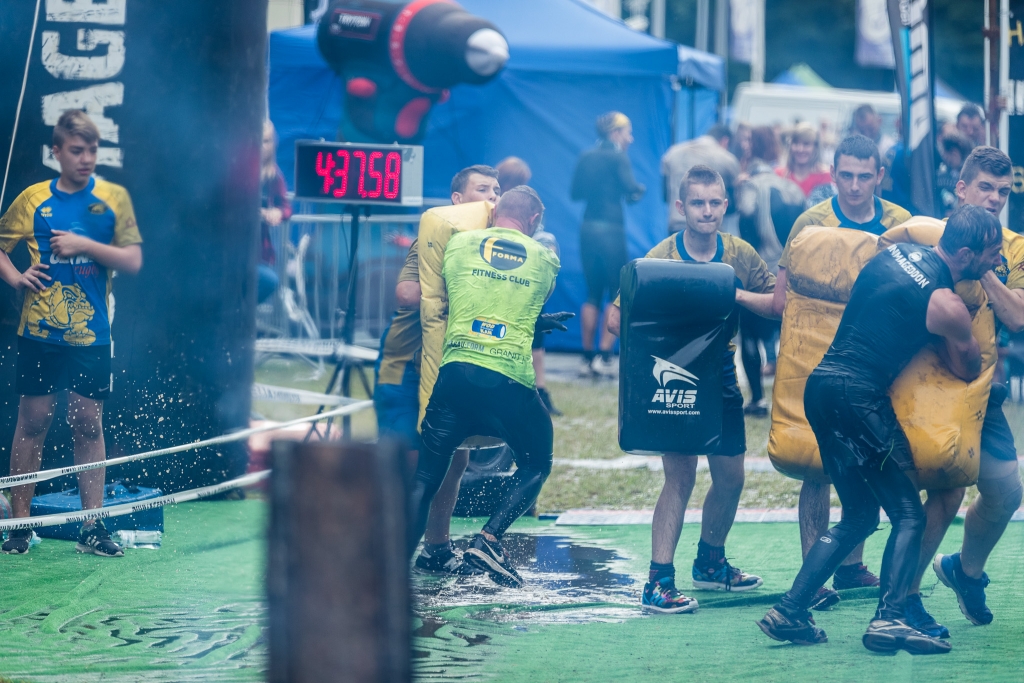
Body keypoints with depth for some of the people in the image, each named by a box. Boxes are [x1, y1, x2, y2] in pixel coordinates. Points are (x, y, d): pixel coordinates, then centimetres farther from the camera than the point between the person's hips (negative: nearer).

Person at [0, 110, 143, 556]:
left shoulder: (114, 198, 2)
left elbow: (133, 260, -3)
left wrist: (83, 245, -13)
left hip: (91, 335, 0)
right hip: (40, 333, 0)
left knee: (89, 425, 3)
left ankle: (92, 528, 8)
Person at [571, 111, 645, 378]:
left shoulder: (586, 158, 12)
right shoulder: (617, 157, -7)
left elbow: (576, 192, 16)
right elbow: (631, 187, -19)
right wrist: (640, 189, 2)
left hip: (588, 227, 6)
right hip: (611, 228, -6)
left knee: (593, 294, 12)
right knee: (617, 295, 1)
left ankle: (588, 358, 8)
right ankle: (604, 356, -8)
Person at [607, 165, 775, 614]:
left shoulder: (740, 254, -1)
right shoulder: (660, 258, -13)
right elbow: (617, 319, -13)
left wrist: (737, 294, -18)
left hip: (721, 380, 5)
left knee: (730, 478, 13)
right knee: (680, 476, -13)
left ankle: (710, 563, 35)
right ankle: (658, 582, -13)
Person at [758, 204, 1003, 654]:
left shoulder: (897, 251, 12)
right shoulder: (947, 306, -9)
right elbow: (969, 370, 6)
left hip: (821, 383, 8)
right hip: (859, 394, -8)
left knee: (859, 516, 16)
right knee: (908, 514, -1)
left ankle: (789, 612, 11)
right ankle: (889, 619, -15)